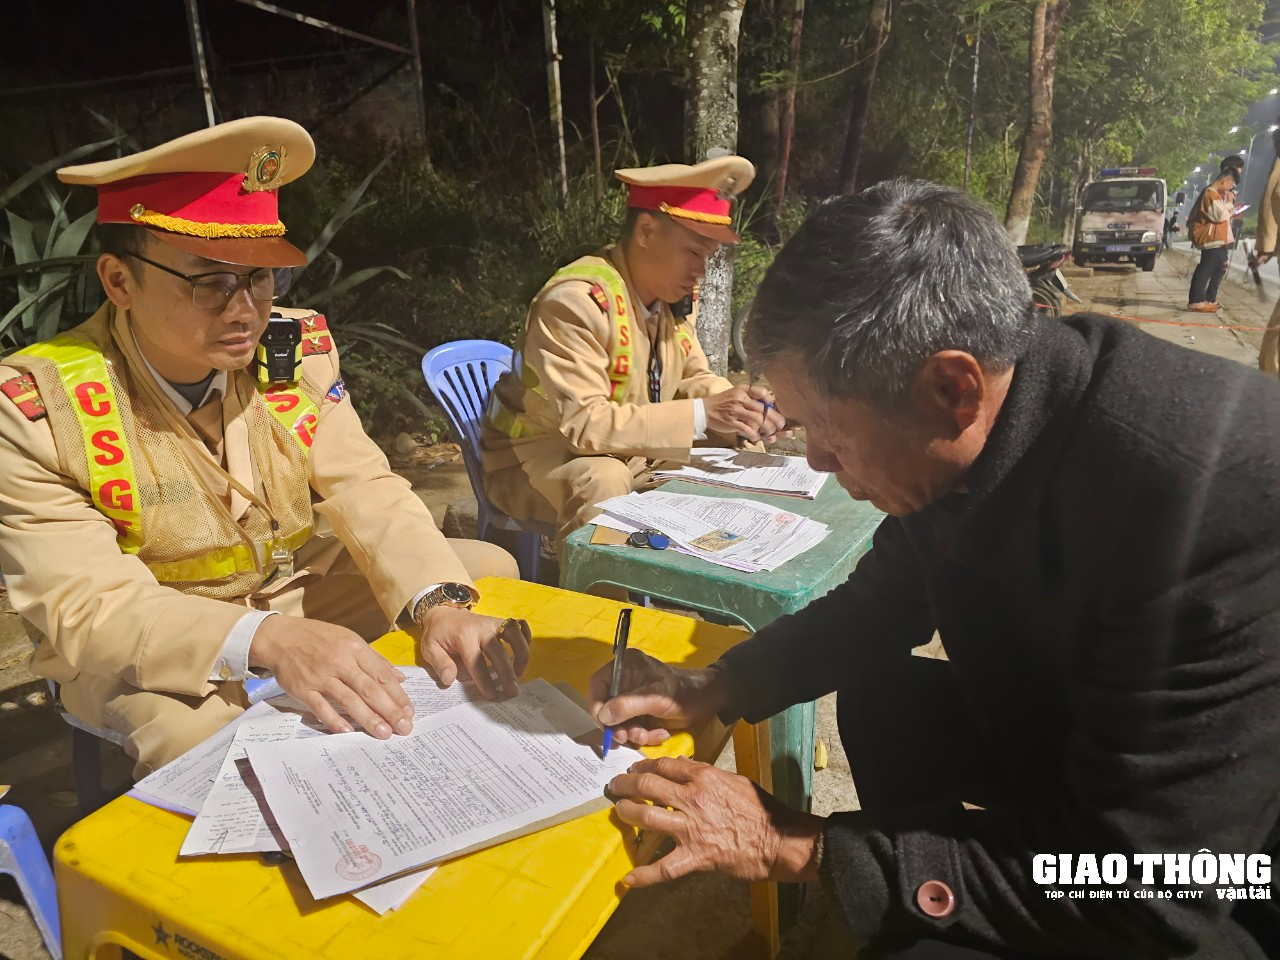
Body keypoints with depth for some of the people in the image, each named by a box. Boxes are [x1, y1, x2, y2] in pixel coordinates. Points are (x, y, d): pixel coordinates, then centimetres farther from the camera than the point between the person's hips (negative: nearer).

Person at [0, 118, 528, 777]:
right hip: (146, 651, -4)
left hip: (299, 589, 5)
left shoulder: (297, 348, -10)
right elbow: (88, 608, -24)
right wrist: (265, 639, -42)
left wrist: (439, 603, -33)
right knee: (196, 737, -38)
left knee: (491, 569, -4)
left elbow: (365, 493, -13)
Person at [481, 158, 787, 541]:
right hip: (537, 461, -7)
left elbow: (693, 378, 7)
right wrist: (701, 414, -35)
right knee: (604, 480, -37)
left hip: (630, 457, 8)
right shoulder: (579, 299, -28)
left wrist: (738, 405, -15)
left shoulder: (676, 295, -4)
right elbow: (583, 424, -34)